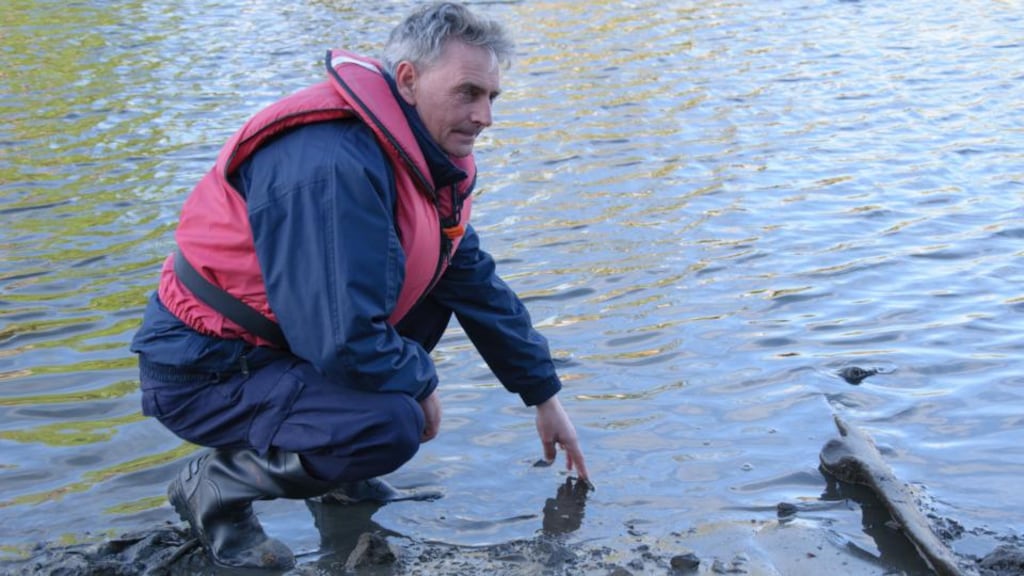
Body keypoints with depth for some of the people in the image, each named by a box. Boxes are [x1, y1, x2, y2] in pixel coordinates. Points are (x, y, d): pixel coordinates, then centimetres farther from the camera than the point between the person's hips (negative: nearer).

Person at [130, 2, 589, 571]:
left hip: (280, 337, 10)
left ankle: (338, 472, 14)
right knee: (390, 426, -30)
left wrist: (546, 397, 13)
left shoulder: (430, 155, 2)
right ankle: (218, 483, -4)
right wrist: (420, 380, -14)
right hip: (203, 371, -10)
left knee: (443, 278, 9)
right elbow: (344, 342, -33)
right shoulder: (333, 166, -29)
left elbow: (478, 284, 11)